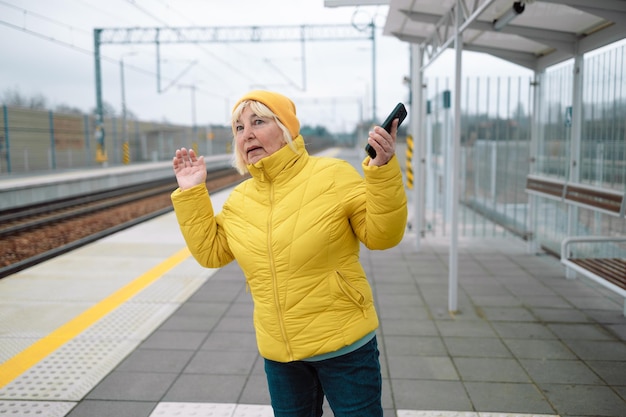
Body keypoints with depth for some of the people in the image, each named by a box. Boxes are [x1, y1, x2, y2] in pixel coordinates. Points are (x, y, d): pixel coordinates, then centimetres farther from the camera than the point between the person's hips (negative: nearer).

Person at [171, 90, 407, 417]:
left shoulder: (334, 176, -14)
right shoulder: (239, 198, 2)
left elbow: (381, 236, -16)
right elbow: (210, 251, 6)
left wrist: (382, 171, -29)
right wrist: (191, 194, 1)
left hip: (344, 344, -5)